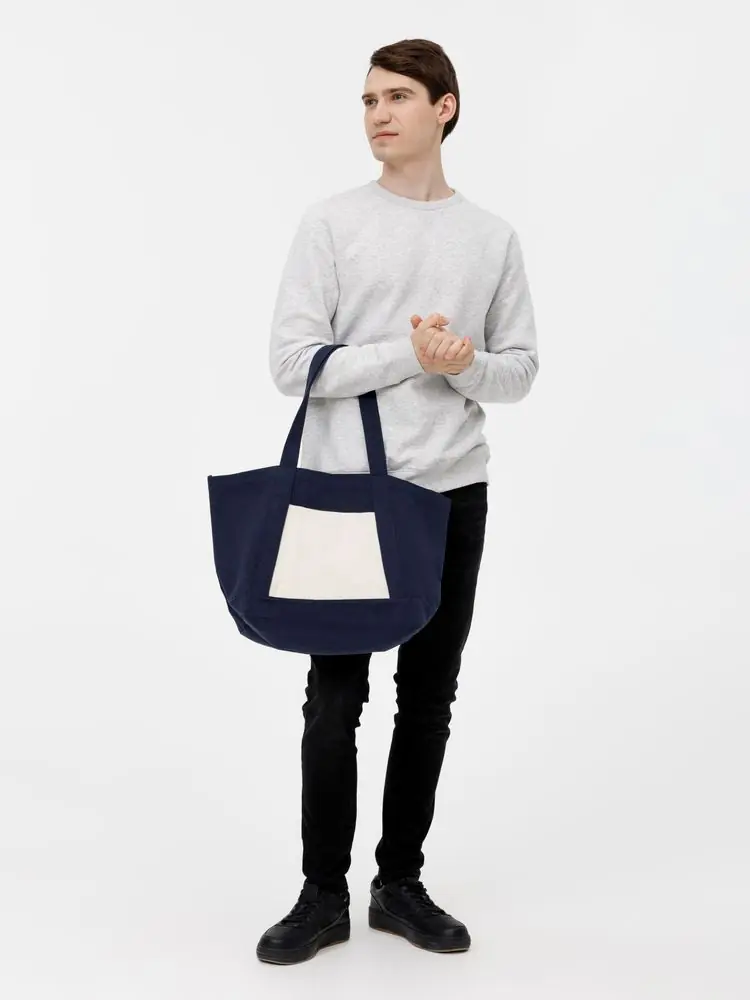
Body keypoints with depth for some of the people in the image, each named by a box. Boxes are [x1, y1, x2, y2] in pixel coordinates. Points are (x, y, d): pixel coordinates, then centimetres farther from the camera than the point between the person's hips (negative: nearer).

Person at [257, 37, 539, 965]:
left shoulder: (494, 238, 8)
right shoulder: (330, 224, -1)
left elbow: (520, 367, 10)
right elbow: (292, 362, -8)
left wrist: (465, 365, -12)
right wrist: (408, 353, -16)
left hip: (452, 496, 3)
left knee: (429, 697, 10)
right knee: (333, 699, 1)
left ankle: (400, 883, 24)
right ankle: (323, 894, 15)